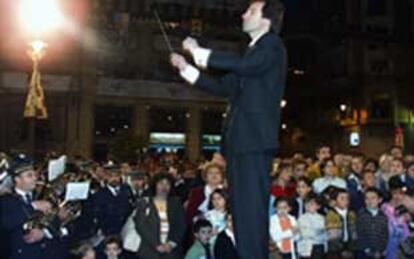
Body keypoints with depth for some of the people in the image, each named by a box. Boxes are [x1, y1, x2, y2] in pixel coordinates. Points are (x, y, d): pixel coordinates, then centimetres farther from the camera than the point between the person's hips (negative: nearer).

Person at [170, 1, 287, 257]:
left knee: (252, 205, -11)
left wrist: (200, 52, -13)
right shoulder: (252, 51, 25)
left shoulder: (273, 44, -1)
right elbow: (223, 87, 26)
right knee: (241, 206, 9)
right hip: (239, 138, 9)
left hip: (255, 137, -9)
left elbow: (245, 66, -21)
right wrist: (186, 68, 22)